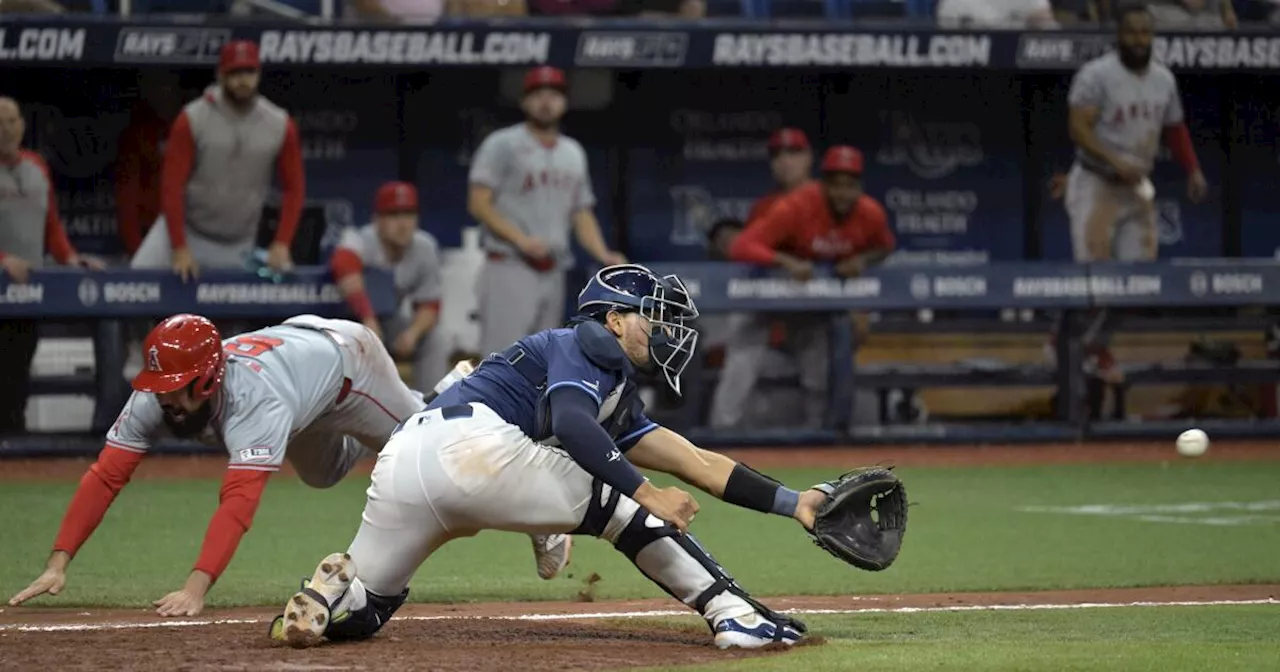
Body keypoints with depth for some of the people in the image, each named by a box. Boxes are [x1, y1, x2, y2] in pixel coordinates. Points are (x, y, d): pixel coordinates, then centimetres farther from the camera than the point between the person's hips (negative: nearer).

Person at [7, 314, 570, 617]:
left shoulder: (254, 399, -51)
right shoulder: (156, 397, -34)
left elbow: (239, 499, -60)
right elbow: (105, 476, -35)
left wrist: (196, 587, -70)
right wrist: (58, 564, -45)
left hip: (344, 357, -7)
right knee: (322, 473, 33)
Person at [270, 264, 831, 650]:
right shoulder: (588, 343, 8)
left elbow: (698, 464, 28)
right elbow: (571, 425, -13)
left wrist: (791, 502, 23)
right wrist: (646, 493, -16)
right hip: (466, 439, -9)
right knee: (621, 502, -2)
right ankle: (735, 616, -9)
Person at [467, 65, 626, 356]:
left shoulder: (573, 153, 18)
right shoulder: (503, 145, -2)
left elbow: (582, 213, 19)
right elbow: (478, 203, -9)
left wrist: (603, 255, 1)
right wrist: (520, 239, -20)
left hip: (553, 274, 7)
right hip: (510, 268, -7)